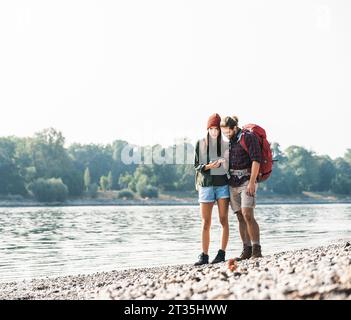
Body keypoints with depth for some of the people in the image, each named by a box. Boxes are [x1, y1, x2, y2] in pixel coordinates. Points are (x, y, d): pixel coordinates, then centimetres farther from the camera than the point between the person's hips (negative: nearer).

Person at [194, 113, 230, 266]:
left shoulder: (225, 145, 7)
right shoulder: (200, 144, 5)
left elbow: (228, 166, 12)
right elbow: (197, 165, 3)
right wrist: (209, 166, -16)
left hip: (223, 184, 1)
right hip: (206, 184, -1)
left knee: (224, 220, -3)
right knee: (206, 222, -1)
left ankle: (222, 253, 1)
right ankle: (204, 255, 1)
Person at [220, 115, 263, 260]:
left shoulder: (248, 137, -6)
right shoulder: (229, 141, 16)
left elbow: (256, 160, -14)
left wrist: (252, 182, -20)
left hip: (247, 181, -7)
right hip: (232, 183, 7)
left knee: (247, 215, -17)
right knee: (240, 218, 4)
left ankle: (256, 250, -14)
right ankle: (246, 250, 7)